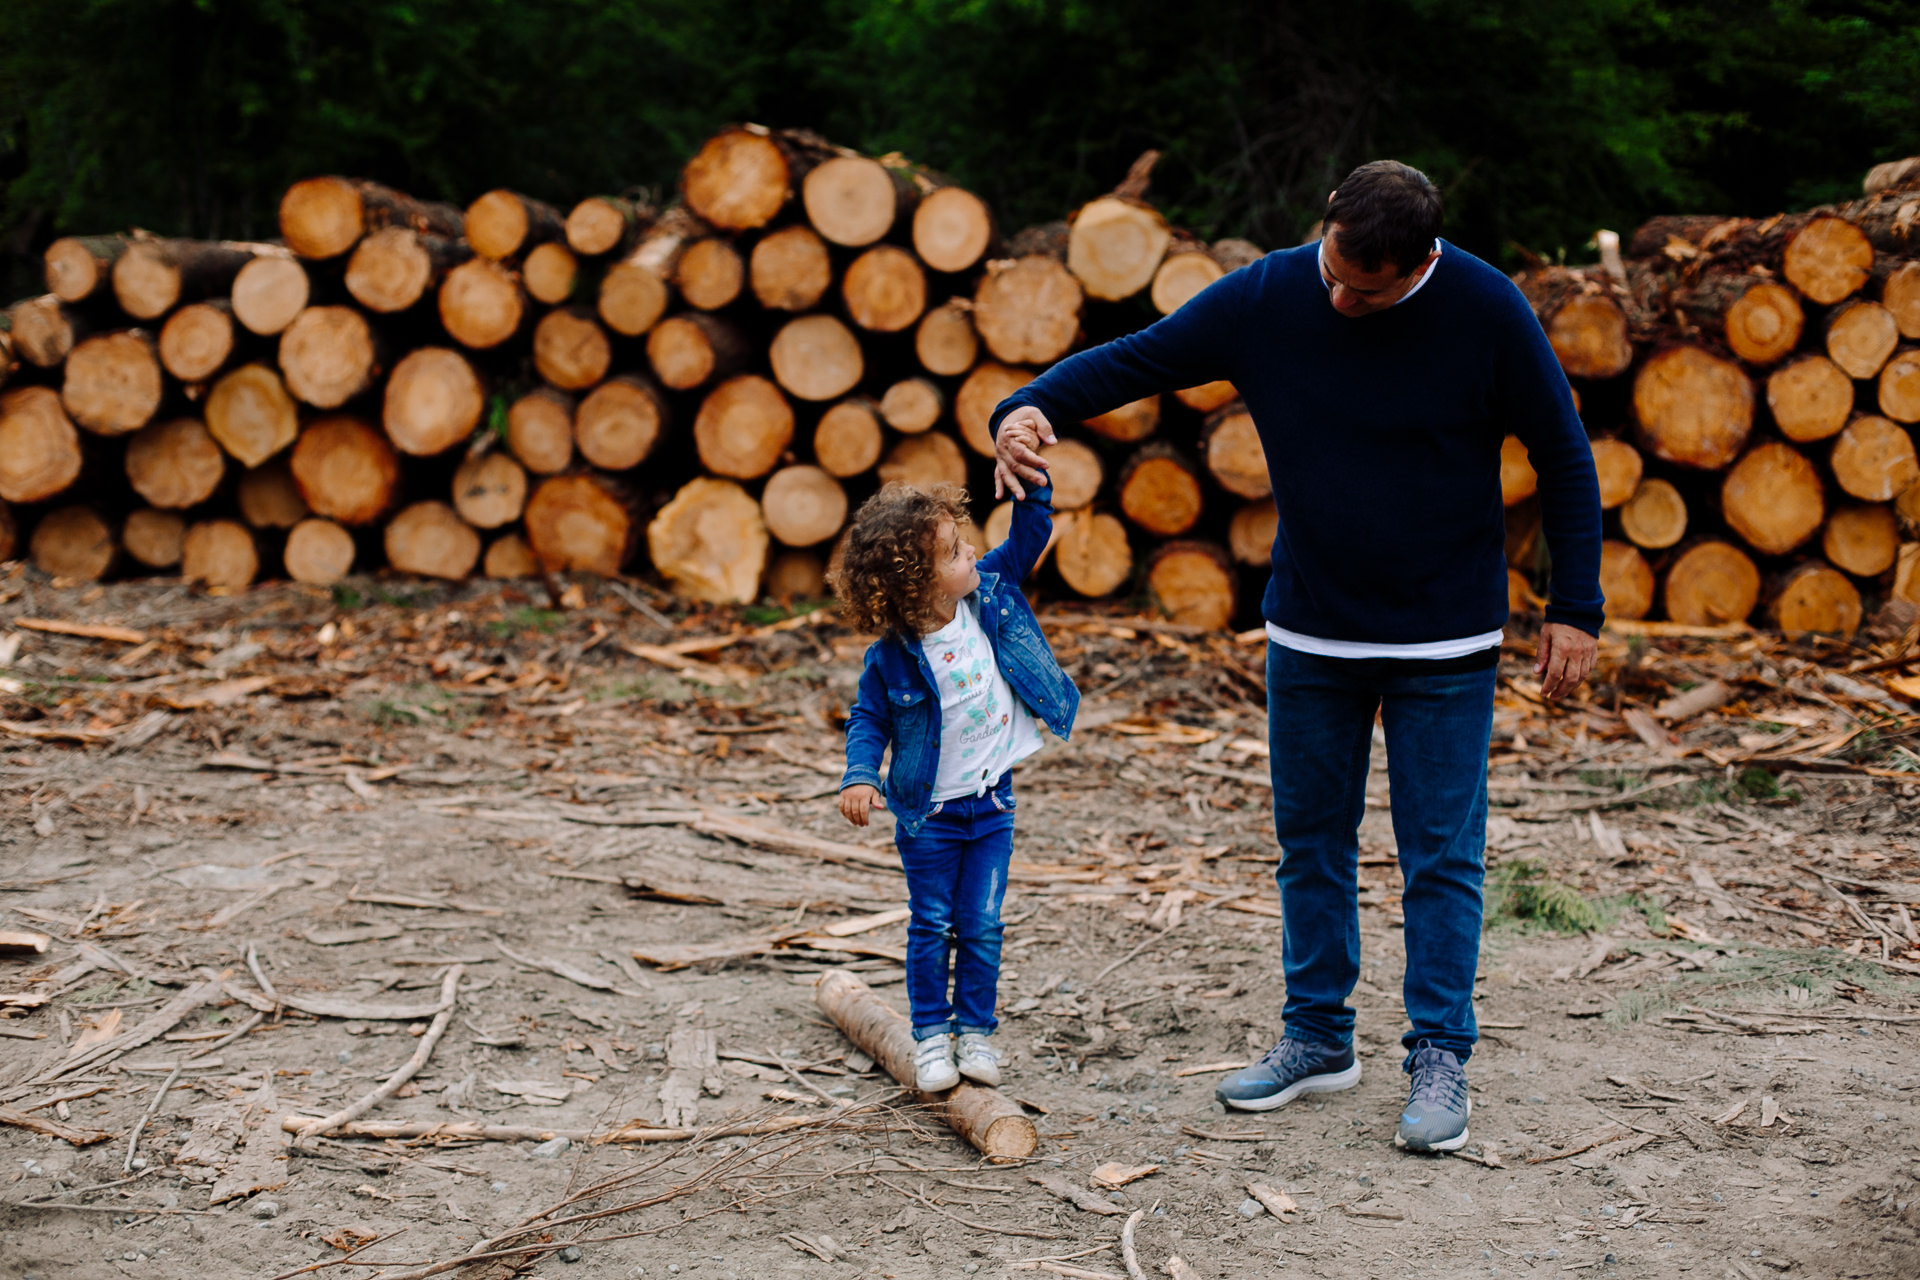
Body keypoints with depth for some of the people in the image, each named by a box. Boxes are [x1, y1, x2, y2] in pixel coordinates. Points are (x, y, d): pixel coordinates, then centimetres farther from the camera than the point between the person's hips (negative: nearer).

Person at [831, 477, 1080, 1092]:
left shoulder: (989, 592, -8)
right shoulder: (892, 658, -18)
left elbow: (1029, 536, -2)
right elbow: (869, 719, -6)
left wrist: (1029, 482, -19)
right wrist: (860, 777, -22)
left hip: (992, 801, 3)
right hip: (929, 812, -3)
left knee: (982, 926, 7)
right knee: (932, 927, 7)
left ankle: (975, 1030, 21)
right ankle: (931, 1033, 21)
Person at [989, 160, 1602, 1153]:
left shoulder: (1486, 311, -14)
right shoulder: (1265, 298, -9)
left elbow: (1563, 457, -5)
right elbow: (1133, 358, -1)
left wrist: (1576, 608, -7)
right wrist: (1031, 406, -20)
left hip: (1444, 643, -3)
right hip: (1308, 633, 3)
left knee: (1441, 856, 1)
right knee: (1310, 839, 11)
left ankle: (1439, 1061, 11)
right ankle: (1317, 1037, 25)